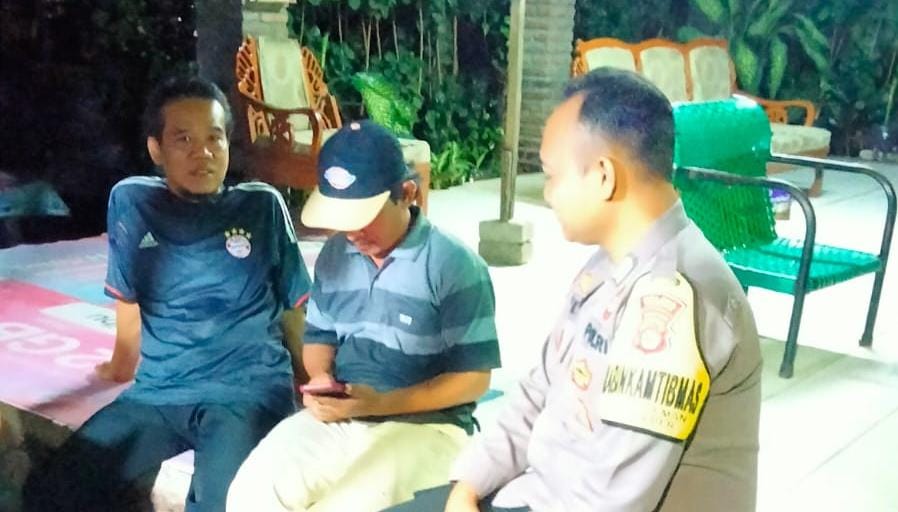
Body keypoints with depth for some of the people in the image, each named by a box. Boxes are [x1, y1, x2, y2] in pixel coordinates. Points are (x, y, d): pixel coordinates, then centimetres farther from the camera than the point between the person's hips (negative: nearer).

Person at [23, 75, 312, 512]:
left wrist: (312, 381, 11)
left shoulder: (263, 206, 2)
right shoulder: (131, 202, 5)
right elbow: (127, 295, 18)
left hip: (248, 388, -3)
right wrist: (124, 361, 29)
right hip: (159, 392, 3)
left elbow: (294, 304, 9)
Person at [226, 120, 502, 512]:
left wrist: (382, 403, -20)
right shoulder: (334, 255, 9)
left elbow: (473, 379, -9)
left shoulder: (456, 266, -10)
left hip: (423, 425, -5)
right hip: (337, 418, 5)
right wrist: (320, 378, -4)